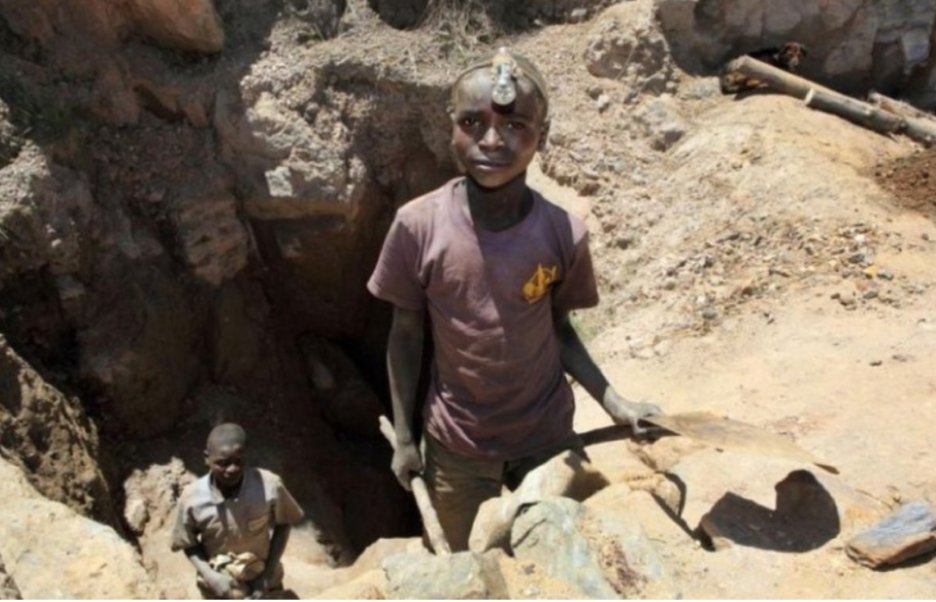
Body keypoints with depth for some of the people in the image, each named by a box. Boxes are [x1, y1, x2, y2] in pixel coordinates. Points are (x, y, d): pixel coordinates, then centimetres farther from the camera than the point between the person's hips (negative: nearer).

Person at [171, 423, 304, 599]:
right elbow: (189, 545, -9)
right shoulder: (192, 498, -26)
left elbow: (283, 525, -10)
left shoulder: (269, 486, -28)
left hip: (261, 581, 0)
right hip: (219, 586, 0)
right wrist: (210, 576, -23)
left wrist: (268, 573, -15)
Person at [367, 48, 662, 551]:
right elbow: (405, 335, -8)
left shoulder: (564, 234, -17)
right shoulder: (418, 226, -19)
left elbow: (558, 329, -2)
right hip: (456, 445, 0)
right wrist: (403, 437, -3)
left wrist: (612, 402, -11)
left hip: (548, 436, 1)